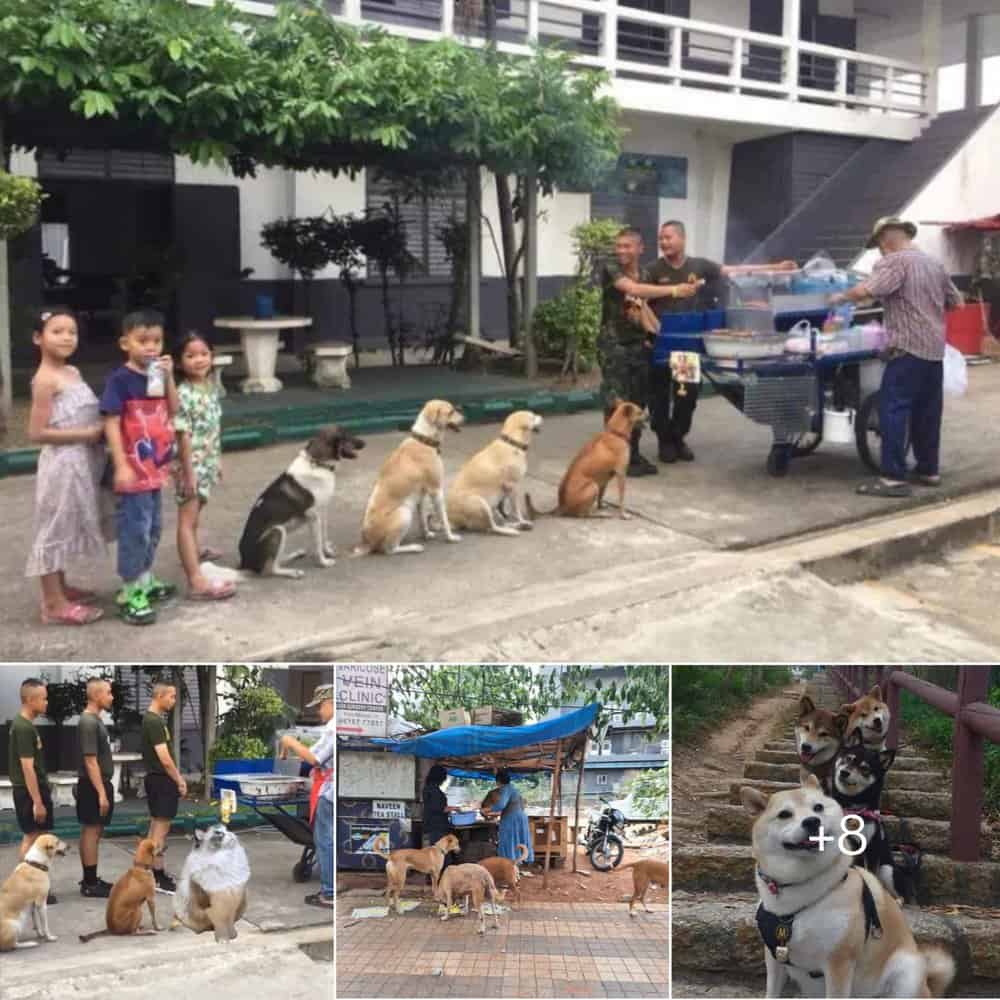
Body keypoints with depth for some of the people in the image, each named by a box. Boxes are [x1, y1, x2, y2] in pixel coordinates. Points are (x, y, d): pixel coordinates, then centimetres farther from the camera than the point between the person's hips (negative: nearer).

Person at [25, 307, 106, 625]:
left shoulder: (73, 372, 11)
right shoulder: (46, 380, -15)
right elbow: (37, 433, -18)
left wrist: (99, 430, 5)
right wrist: (87, 434, -18)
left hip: (81, 461, 9)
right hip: (62, 463, -9)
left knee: (66, 527, 18)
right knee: (55, 528, -2)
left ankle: (60, 589, 31)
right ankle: (54, 604, 4)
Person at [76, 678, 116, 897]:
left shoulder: (95, 720, 12)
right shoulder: (88, 722, -18)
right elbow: (90, 761, -22)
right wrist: (101, 793, -23)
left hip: (99, 783, 10)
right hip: (93, 785, -10)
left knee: (91, 831, 12)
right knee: (91, 831, -6)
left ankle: (90, 880, 18)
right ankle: (90, 884, -3)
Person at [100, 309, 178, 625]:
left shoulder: (156, 375, 7)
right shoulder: (120, 379, -14)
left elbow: (172, 411, 6)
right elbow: (111, 423, -17)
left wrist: (168, 377, -6)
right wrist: (121, 466, -21)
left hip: (156, 466, 8)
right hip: (134, 468, -8)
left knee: (152, 528, 18)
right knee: (134, 530, -4)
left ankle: (144, 580, 34)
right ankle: (129, 593, 4)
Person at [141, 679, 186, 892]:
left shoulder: (153, 719, 13)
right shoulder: (154, 722, -21)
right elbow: (164, 759, -22)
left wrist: (177, 776, 19)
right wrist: (179, 782, -14)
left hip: (157, 779, 11)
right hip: (161, 780, -11)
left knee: (155, 826, 14)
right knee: (161, 828, -8)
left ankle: (153, 873, 20)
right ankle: (158, 879, -5)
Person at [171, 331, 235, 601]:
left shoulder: (211, 387, 6)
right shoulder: (184, 395, -19)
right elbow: (183, 435, -21)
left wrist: (218, 460, 19)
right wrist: (189, 472, -21)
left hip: (207, 463, 8)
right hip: (191, 464, -8)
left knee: (194, 512, 27)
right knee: (188, 518, -10)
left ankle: (193, 552, 49)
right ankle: (197, 581, -16)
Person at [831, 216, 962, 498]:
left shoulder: (894, 261, -9)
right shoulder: (934, 264, 17)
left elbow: (865, 291, -24)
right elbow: (957, 302, 25)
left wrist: (841, 297, -7)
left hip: (908, 349, -8)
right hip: (934, 350, 8)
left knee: (893, 411, -8)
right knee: (927, 412, 15)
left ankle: (894, 478, -11)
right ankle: (929, 470, 21)